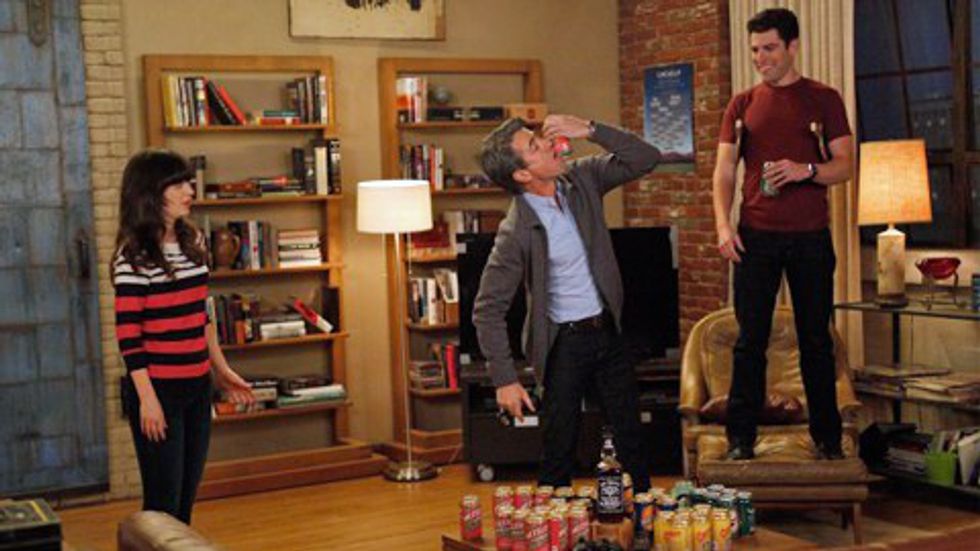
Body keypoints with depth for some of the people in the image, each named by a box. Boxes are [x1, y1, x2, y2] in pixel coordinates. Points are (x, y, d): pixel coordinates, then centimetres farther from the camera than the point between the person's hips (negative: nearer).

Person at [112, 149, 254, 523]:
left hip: (197, 385, 7)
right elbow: (128, 333, -15)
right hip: (158, 390, -7)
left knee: (187, 496, 14)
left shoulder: (193, 242, 8)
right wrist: (147, 398, -18)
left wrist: (222, 370, 18)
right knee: (163, 500, 0)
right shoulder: (133, 256, -14)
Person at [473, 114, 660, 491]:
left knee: (632, 443, 14)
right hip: (565, 343, -5)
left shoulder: (581, 180, -5)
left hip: (607, 331, 6)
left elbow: (646, 159, -4)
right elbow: (487, 310, -17)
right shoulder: (516, 232, -21)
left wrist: (589, 130, -18)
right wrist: (505, 380, -20)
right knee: (559, 452, 5)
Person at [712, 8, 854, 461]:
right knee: (750, 340, 1)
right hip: (755, 237, 1)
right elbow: (724, 170, 5)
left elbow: (844, 165, 2)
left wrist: (805, 170, -19)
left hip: (810, 237, -1)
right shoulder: (742, 105, 10)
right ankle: (741, 438, 6)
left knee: (816, 339, 6)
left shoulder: (823, 100, 5)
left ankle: (827, 436, 15)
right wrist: (723, 225, -9)